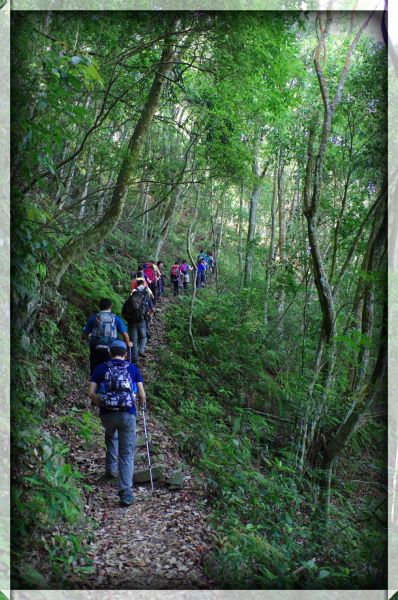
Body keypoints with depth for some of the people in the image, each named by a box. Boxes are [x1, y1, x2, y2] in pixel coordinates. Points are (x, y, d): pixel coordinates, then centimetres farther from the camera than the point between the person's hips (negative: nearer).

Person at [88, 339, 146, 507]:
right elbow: (142, 395, 5)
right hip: (128, 413, -1)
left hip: (107, 414, 1)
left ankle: (110, 468, 33)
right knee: (127, 454, 3)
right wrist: (142, 404, 26)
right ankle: (126, 494, -5)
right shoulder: (133, 369, 10)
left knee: (110, 436, 36)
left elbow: (91, 394, 2)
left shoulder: (101, 368, 10)